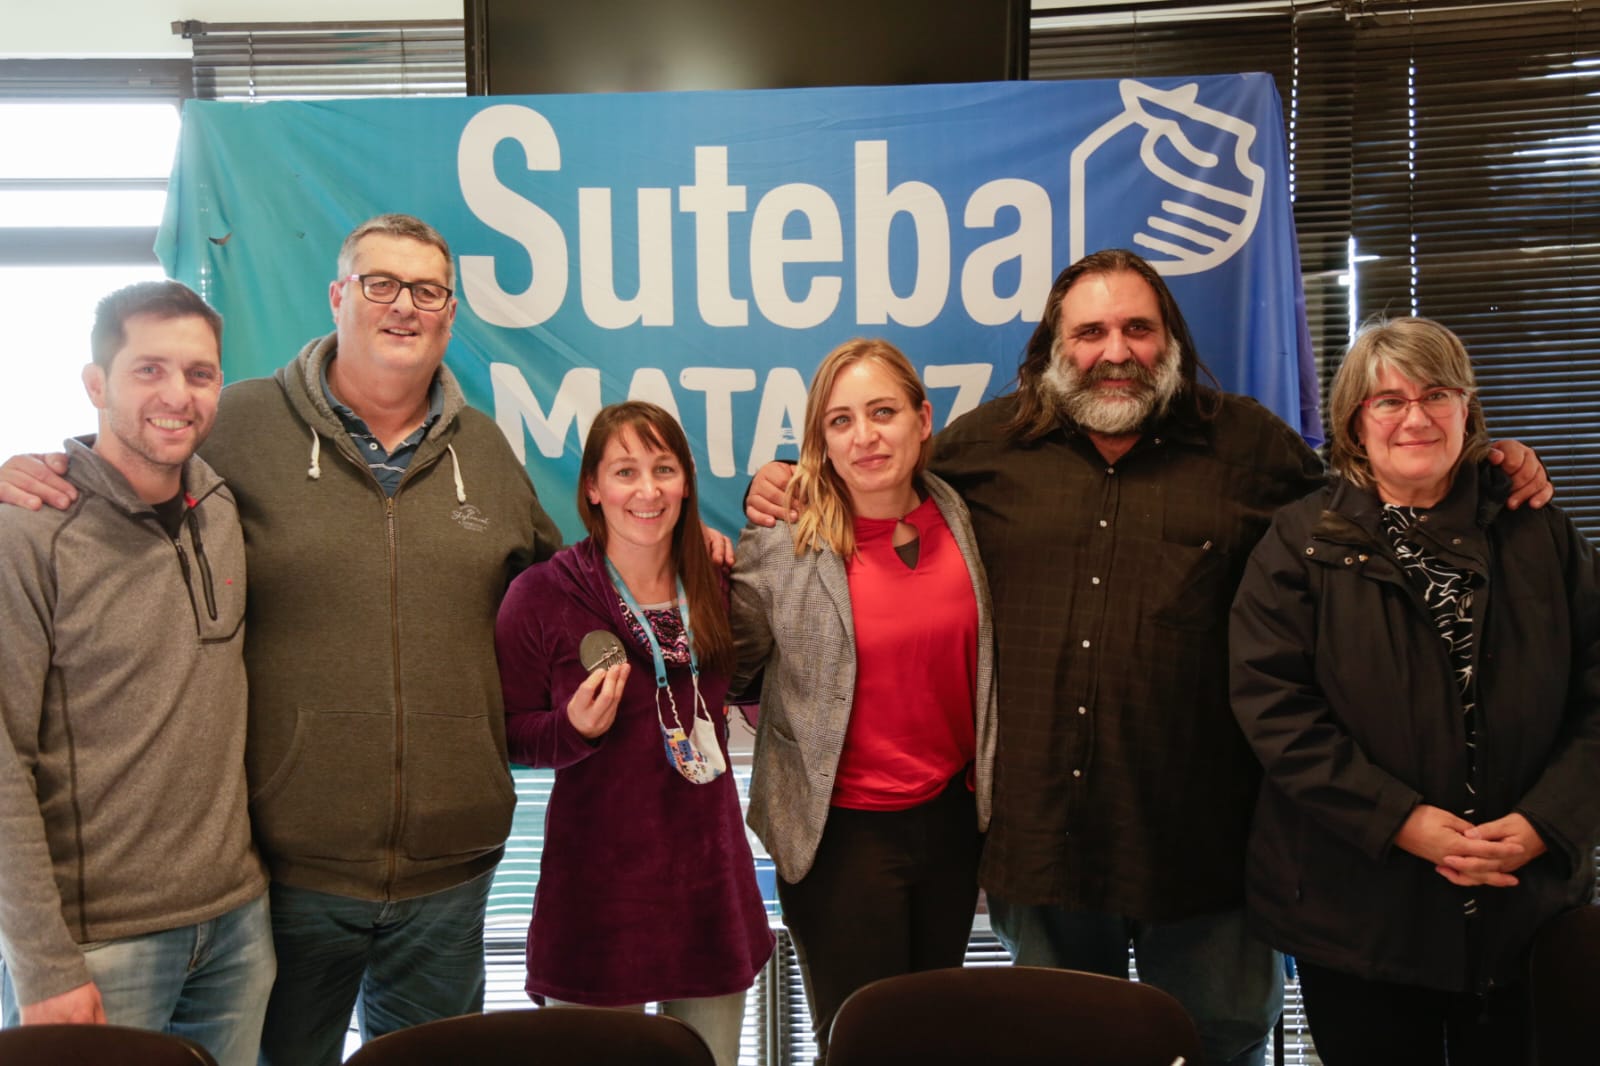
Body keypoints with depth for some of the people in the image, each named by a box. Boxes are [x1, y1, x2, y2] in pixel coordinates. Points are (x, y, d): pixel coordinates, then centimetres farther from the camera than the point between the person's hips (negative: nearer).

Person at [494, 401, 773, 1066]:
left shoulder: (717, 588, 2)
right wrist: (575, 729, -22)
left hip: (709, 884, 4)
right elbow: (507, 733, -2)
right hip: (596, 895, -4)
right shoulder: (542, 595, -9)